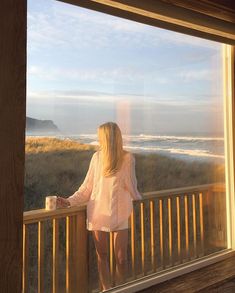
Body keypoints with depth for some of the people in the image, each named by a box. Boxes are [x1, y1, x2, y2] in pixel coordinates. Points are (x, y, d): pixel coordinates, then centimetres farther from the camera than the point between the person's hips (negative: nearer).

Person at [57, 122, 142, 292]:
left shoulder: (127, 158, -8)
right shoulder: (97, 157, 1)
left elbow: (131, 187, 4)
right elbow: (87, 187, 5)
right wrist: (70, 201, -3)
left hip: (119, 213, -2)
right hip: (98, 212, 3)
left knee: (121, 258, 3)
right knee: (101, 255, 11)